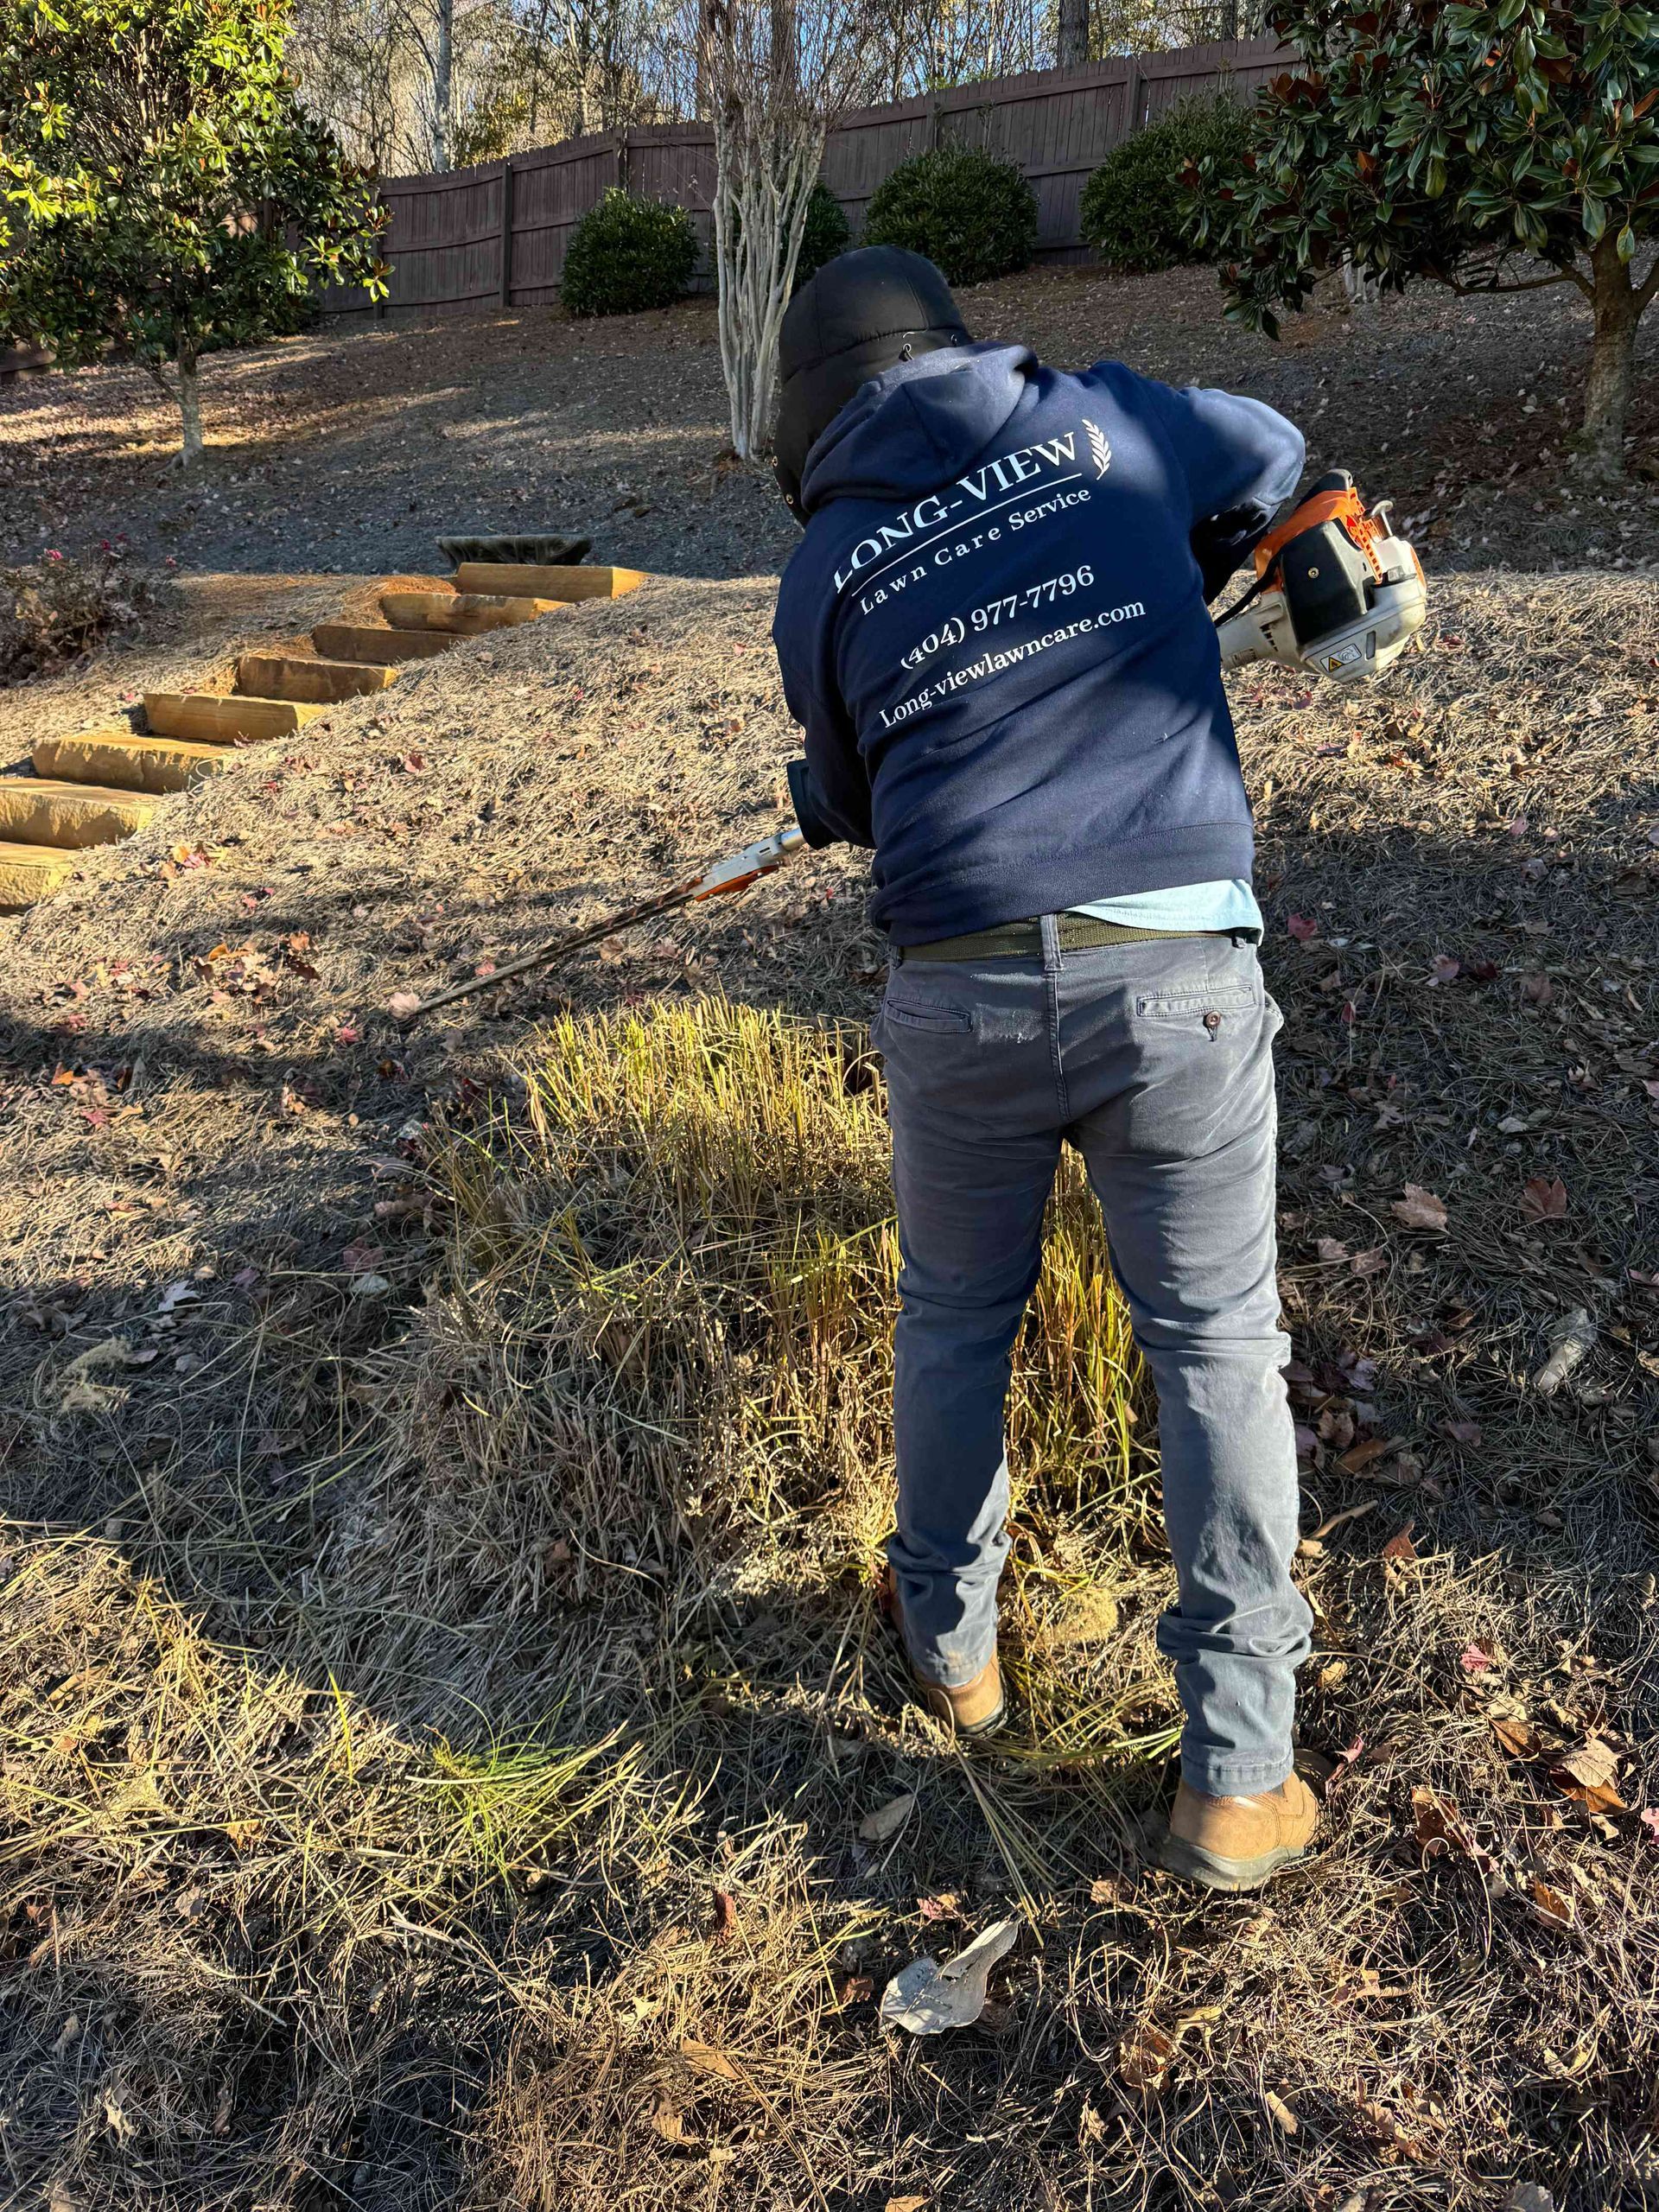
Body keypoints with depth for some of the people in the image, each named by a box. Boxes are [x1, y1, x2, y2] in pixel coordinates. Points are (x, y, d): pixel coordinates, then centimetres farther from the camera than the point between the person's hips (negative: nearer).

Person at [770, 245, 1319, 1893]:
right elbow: (1271, 459, 27)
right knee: (1216, 1345, 10)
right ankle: (1236, 1778, 17)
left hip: (960, 992, 1)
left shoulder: (823, 572, 6)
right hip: (1177, 973, 0)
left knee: (954, 1317, 21)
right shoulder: (1103, 422, 7)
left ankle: (950, 1638, 40)